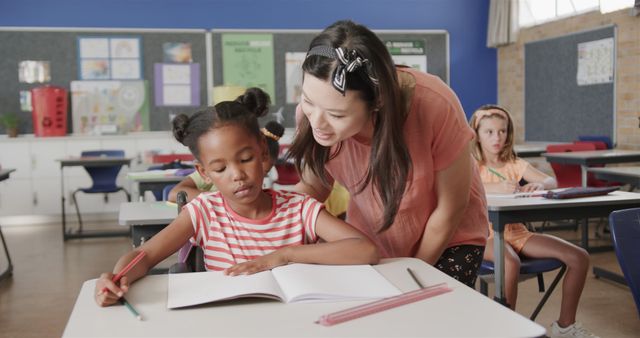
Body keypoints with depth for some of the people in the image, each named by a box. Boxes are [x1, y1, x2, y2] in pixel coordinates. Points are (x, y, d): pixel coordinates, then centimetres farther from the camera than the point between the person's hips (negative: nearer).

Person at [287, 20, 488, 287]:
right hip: (369, 242, 2)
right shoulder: (312, 110, -26)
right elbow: (313, 186, -9)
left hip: (448, 240, -2)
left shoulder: (435, 106, -33)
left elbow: (450, 210, -19)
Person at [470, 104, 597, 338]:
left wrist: (540, 184, -24)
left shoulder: (515, 164, 12)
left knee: (579, 258, -7)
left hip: (517, 232, 5)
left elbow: (552, 181, 1)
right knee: (510, 263, -39)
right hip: (487, 234, -5)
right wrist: (495, 187, -38)